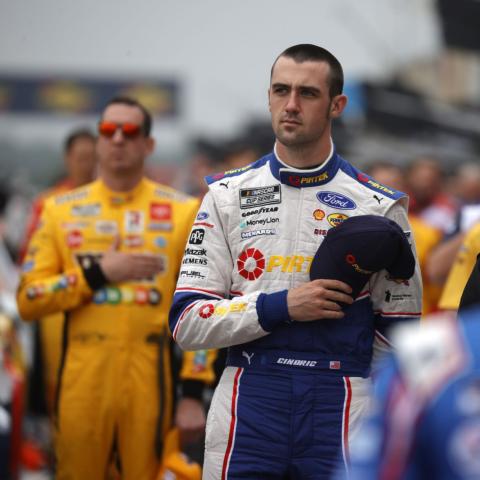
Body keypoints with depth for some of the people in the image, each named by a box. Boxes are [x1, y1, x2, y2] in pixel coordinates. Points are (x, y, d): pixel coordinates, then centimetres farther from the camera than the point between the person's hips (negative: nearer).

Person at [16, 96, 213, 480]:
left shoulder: (182, 212, 8)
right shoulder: (61, 210, 10)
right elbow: (28, 300, 4)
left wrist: (193, 393, -3)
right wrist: (98, 273, -7)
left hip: (151, 379, -1)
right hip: (82, 380, 1)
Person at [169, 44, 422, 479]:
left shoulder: (379, 206, 5)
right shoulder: (228, 195, 8)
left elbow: (400, 340, 7)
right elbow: (186, 324, 2)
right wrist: (281, 307, -11)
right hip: (247, 409, 1)